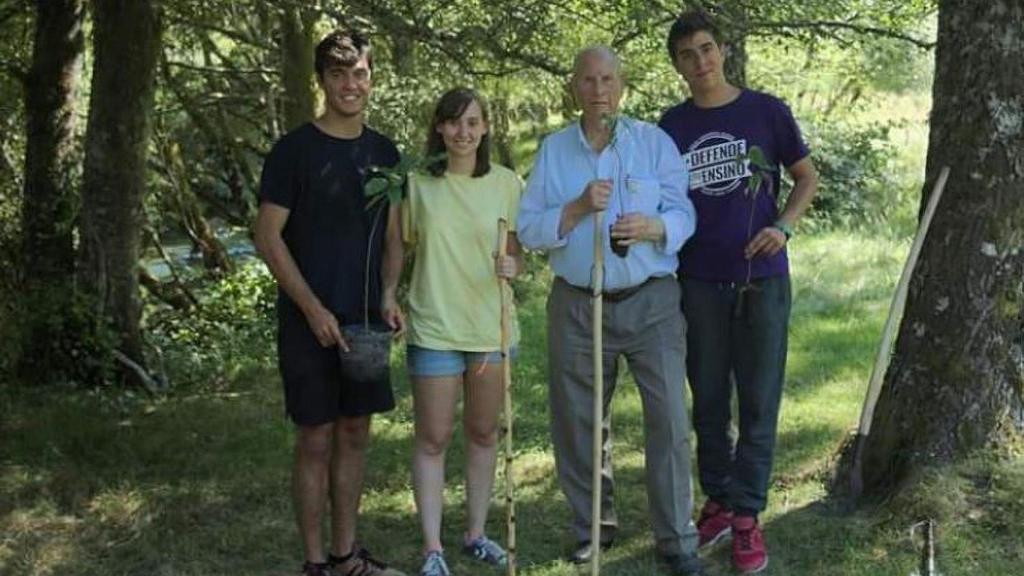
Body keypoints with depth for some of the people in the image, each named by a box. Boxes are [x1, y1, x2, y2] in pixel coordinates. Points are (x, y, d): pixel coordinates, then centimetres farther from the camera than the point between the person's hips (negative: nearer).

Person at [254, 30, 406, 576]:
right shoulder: (294, 149, -7)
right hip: (310, 321, -5)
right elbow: (268, 236, -9)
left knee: (354, 434, 11)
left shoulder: (383, 152, 8)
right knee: (316, 439, 0)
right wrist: (313, 309, -15)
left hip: (366, 320, 5)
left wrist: (389, 296, -3)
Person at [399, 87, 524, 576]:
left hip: (492, 327, 2)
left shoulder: (505, 182, 0)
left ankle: (476, 533, 28)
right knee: (433, 439, 2)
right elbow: (403, 246, 4)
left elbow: (517, 252, 5)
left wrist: (511, 266, -16)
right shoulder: (416, 182, -3)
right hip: (434, 328, -2)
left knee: (484, 433, 14)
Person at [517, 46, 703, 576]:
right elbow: (529, 230, -2)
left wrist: (653, 227, -27)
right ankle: (592, 526, 27)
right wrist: (578, 209, -17)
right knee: (576, 422, 9)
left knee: (668, 417, -5)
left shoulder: (654, 142, 2)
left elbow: (683, 214, -6)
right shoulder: (553, 150, 5)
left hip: (650, 300, -1)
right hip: (576, 305, 2)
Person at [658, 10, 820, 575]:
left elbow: (807, 177, 7)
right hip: (699, 283, 2)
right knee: (708, 400, 9)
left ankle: (747, 516, 9)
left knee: (758, 402, 1)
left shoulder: (767, 111, -1)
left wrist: (783, 227, -10)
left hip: (762, 279, -1)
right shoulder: (671, 127, 4)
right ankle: (718, 500, 23)